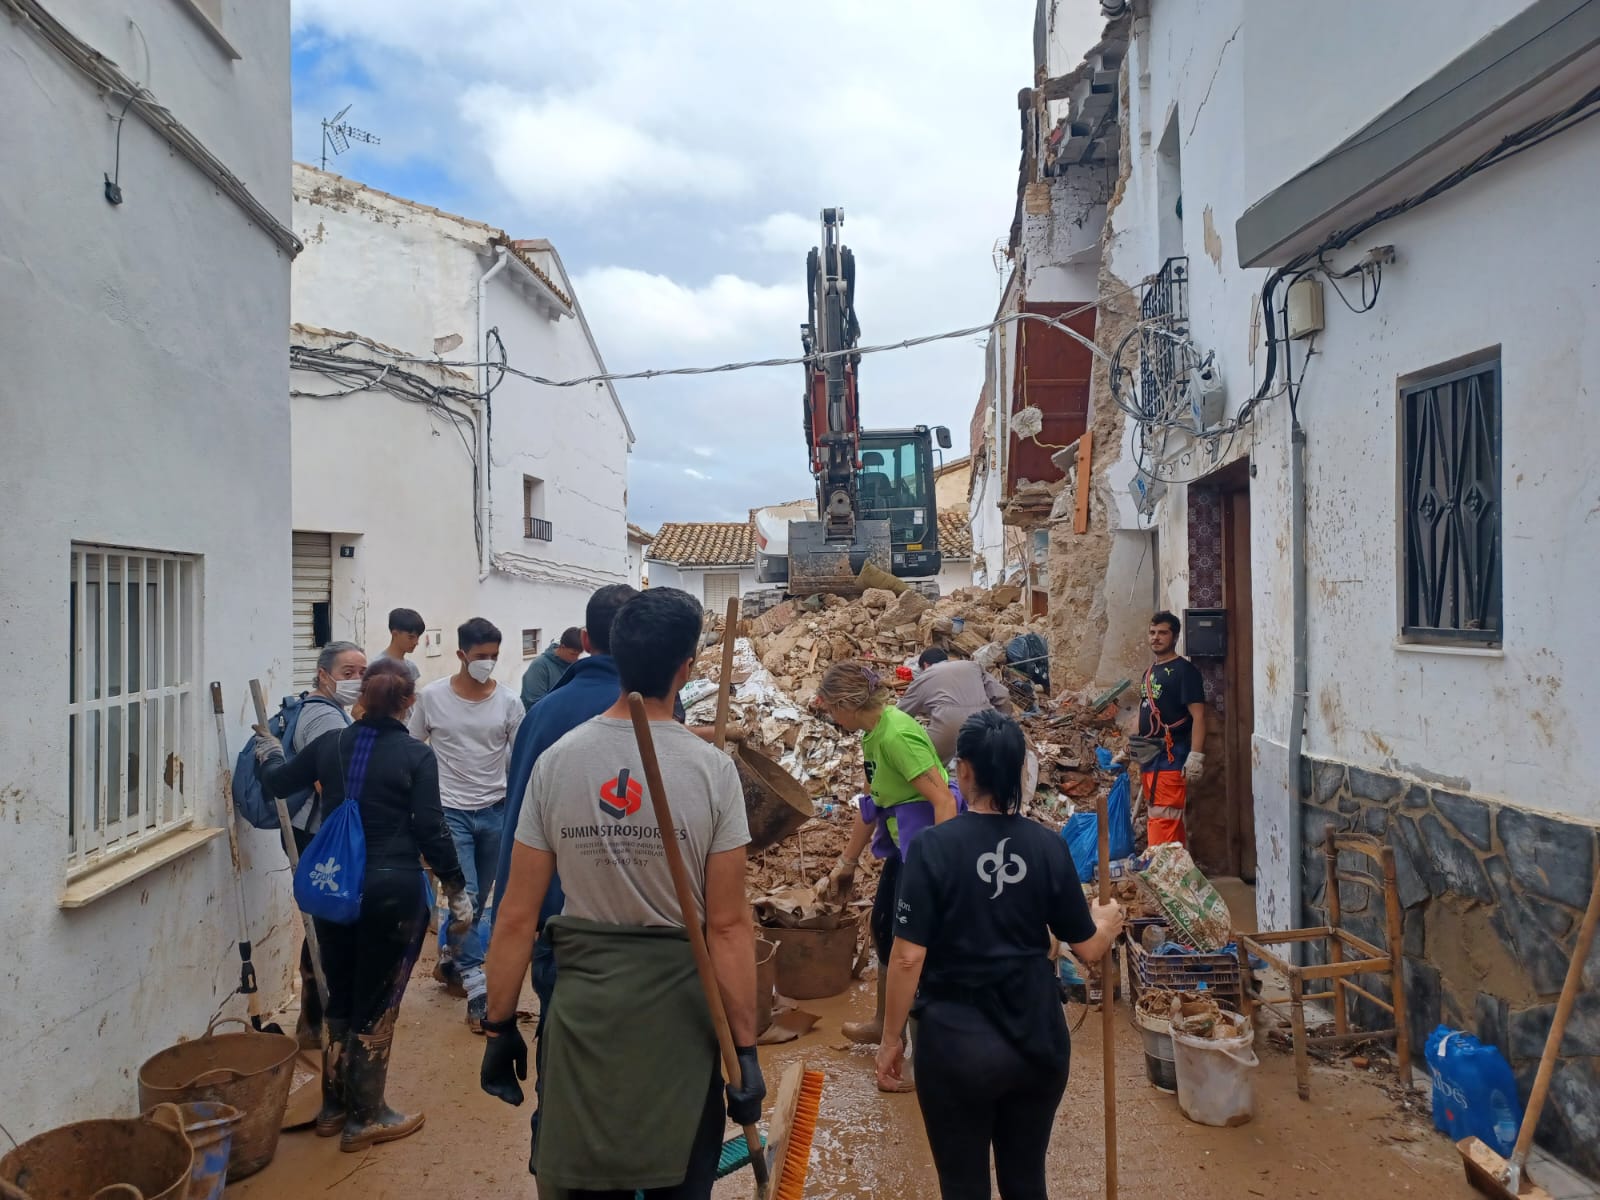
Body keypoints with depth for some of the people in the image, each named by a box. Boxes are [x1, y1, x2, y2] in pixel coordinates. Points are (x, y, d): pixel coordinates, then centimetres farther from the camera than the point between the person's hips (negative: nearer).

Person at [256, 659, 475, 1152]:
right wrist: (457, 890, -2)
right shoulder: (417, 755, -11)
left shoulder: (329, 744, 1)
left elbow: (278, 782, 16)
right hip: (393, 890, -5)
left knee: (340, 999, 19)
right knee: (377, 1005, 6)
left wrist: (268, 751, 37)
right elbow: (431, 831, -11)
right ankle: (366, 1118, 17)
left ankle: (334, 1106, 32)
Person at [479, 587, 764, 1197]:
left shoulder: (556, 762, -7)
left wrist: (499, 1027, 7)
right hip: (679, 1007, -2)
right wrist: (745, 1050, -5)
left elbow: (517, 916, -4)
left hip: (584, 1003, 2)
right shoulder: (711, 769, -13)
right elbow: (729, 925, -12)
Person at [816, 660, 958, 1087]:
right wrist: (846, 863, 22)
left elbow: (943, 800, -27)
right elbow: (873, 803, 16)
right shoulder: (875, 734, 7)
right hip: (905, 843, 10)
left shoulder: (896, 735, -24)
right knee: (884, 925, 22)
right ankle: (885, 1022, 43)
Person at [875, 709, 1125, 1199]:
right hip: (1038, 1039, 4)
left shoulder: (934, 847, -16)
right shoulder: (1048, 846, -6)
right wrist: (1109, 919, 24)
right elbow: (1088, 948, 2)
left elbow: (908, 958, -15)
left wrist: (892, 1036, -2)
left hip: (956, 1043, -3)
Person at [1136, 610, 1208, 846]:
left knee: (1163, 819, -11)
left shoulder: (1184, 670, -9)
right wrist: (1131, 749, 21)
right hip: (1149, 757, 8)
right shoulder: (1150, 672, 16)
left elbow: (1198, 715, -15)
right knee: (1173, 821, 13)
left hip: (1171, 757, -8)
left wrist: (1196, 756, -22)